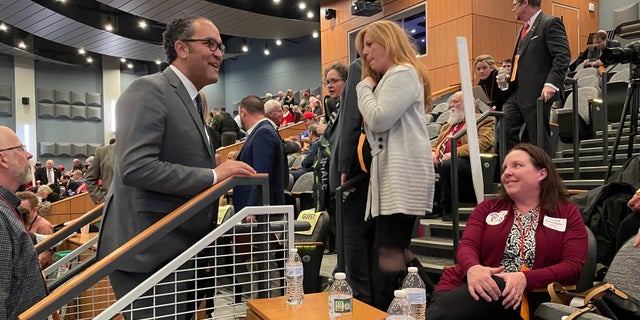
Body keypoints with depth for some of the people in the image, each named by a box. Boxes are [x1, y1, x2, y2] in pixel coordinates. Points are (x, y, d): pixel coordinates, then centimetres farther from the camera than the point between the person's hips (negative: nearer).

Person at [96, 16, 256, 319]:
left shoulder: (190, 100, 17)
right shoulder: (148, 90, -13)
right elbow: (135, 167, -25)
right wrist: (214, 176, -22)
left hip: (179, 249, 10)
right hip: (147, 251, -9)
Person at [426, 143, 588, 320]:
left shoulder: (568, 214, 13)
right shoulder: (488, 207, 18)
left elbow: (573, 266, 0)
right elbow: (467, 245, 4)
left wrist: (525, 279, -19)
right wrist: (473, 268, -22)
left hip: (519, 300, -2)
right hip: (464, 285, 2)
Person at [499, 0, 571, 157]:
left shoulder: (550, 23, -6)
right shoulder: (524, 29, 21)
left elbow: (563, 55, -16)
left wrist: (552, 83, -27)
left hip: (537, 94, -8)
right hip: (516, 93, 8)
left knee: (539, 139, 0)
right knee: (505, 132, 3)